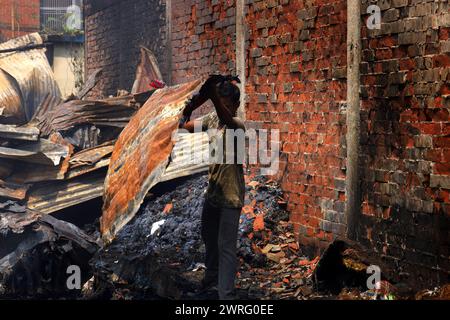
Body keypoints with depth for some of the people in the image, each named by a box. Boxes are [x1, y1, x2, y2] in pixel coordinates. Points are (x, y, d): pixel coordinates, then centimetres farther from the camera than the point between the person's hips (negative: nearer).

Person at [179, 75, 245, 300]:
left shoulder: (238, 126, -19)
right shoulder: (212, 119, 1)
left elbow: (227, 119, -41)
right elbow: (186, 126, -6)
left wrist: (213, 95, -56)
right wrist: (186, 112, -28)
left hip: (230, 195, -8)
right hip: (213, 190, 8)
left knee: (226, 245, -7)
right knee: (209, 237, 24)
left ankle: (226, 294, -2)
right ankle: (211, 276, 45)